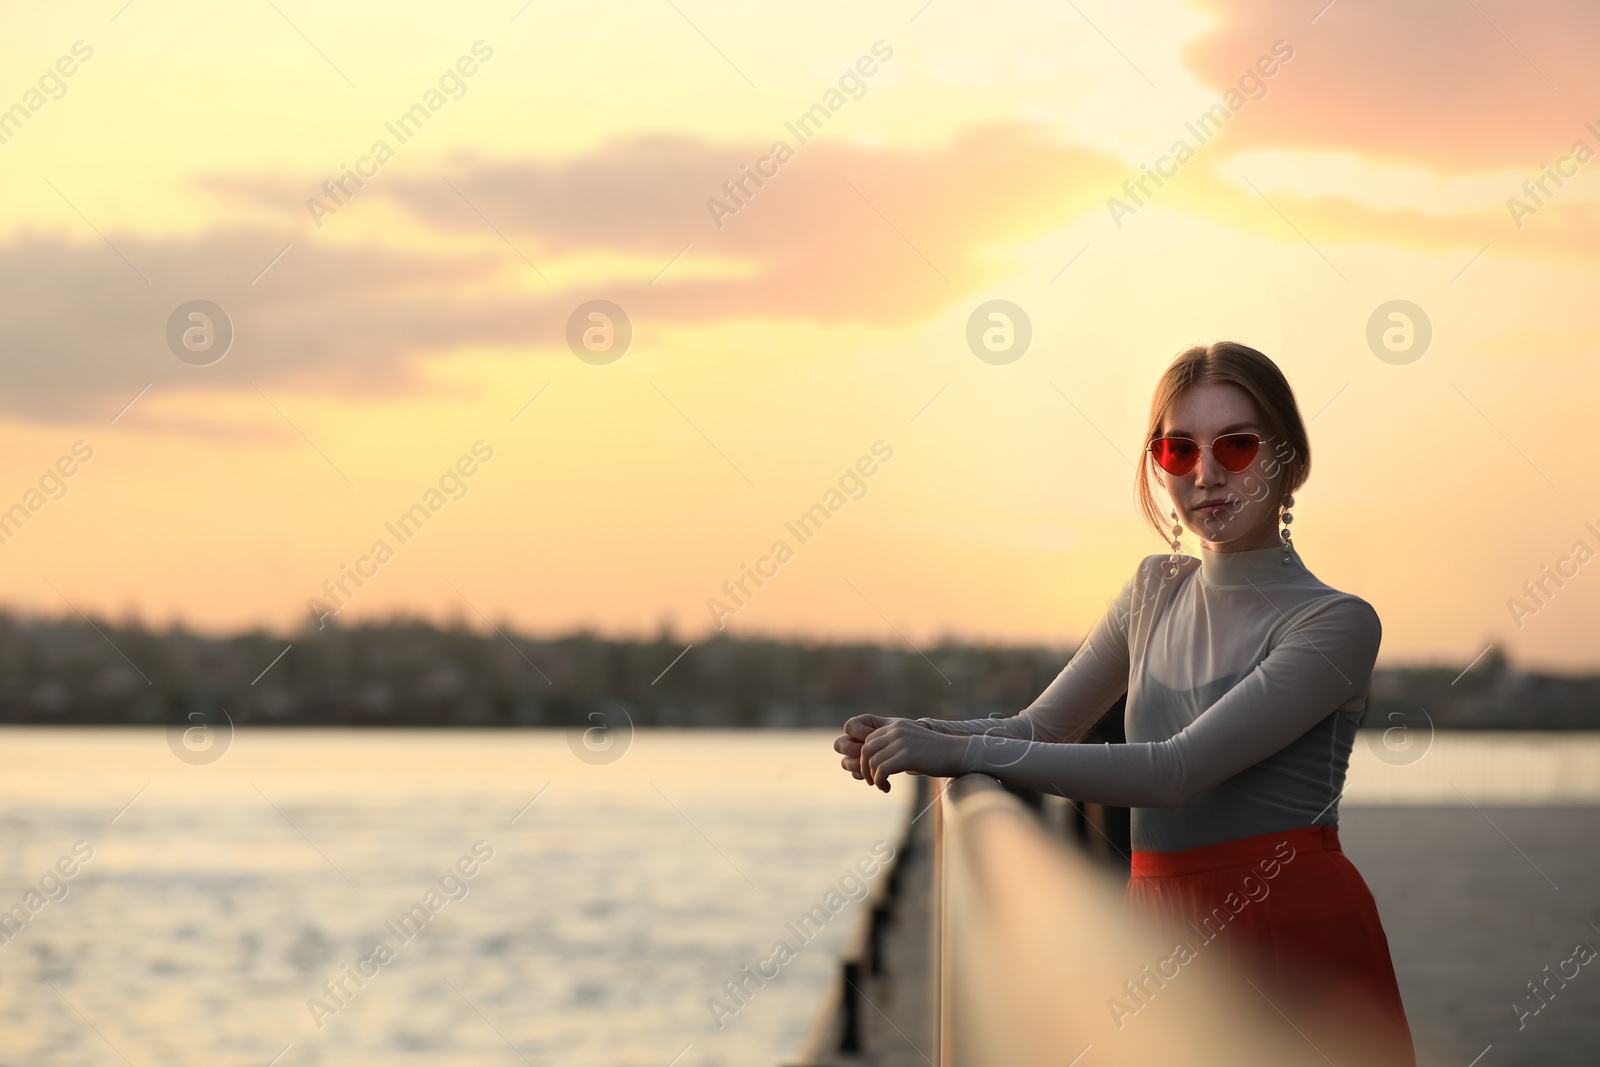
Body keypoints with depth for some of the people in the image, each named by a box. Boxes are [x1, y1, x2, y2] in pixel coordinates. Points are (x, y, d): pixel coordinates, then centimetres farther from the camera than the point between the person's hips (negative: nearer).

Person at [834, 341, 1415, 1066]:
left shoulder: (1337, 623, -10)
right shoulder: (1156, 589, 13)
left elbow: (1177, 770, -19)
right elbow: (1040, 726, 12)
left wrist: (966, 752, -22)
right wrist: (913, 734, -10)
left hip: (1295, 943, -5)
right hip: (1164, 930, 5)